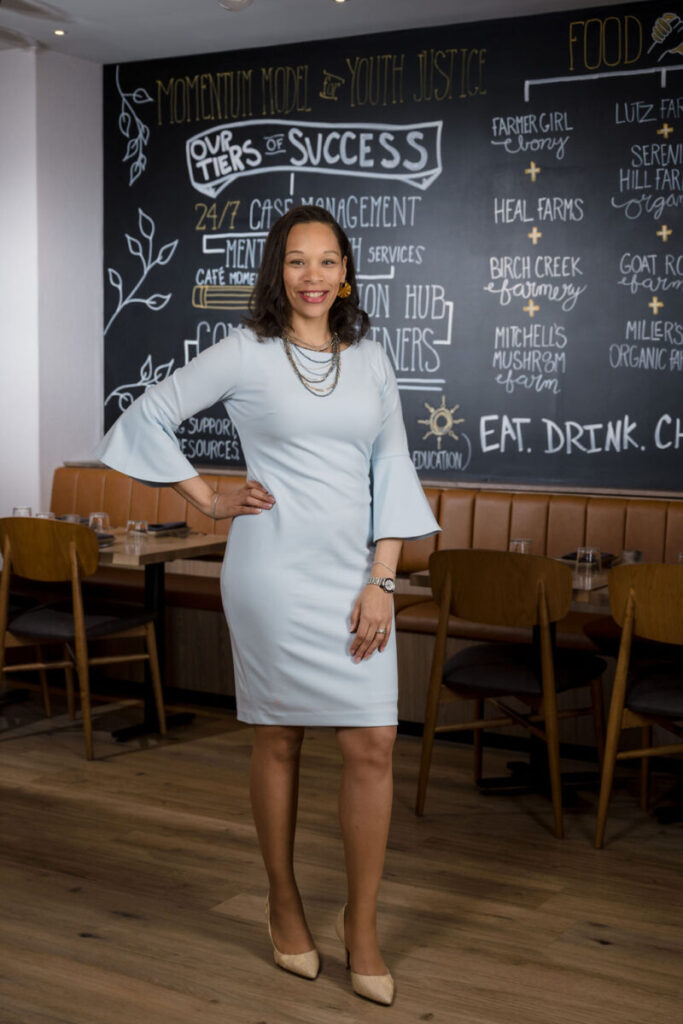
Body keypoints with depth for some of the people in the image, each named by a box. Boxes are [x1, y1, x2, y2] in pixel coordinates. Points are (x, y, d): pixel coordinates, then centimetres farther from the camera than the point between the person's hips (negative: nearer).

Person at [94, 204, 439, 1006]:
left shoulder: (369, 360, 9)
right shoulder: (246, 354, -1)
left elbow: (391, 472, 6)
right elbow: (146, 418, 4)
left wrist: (381, 582, -2)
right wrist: (211, 503, 2)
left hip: (355, 571, 3)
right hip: (274, 570, -3)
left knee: (373, 745, -1)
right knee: (278, 740, 8)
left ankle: (361, 925, 14)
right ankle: (284, 903, 28)